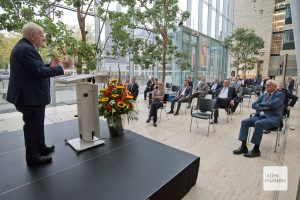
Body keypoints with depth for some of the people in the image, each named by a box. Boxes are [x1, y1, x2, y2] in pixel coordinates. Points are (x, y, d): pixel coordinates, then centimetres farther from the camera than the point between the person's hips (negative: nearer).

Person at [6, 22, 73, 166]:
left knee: (36, 124, 21)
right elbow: (40, 72, -25)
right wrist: (61, 67, -18)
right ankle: (32, 156, 20)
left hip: (30, 95, 10)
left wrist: (50, 65, 7)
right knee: (32, 126, 3)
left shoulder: (23, 47, 14)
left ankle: (40, 147, 38)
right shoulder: (26, 49, -19)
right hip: (30, 96, -10)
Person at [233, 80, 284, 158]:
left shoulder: (280, 95, 1)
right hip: (260, 116, 6)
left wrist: (260, 104, -2)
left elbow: (272, 104, -18)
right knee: (244, 122, -16)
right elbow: (254, 105, 10)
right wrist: (263, 107, -8)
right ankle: (243, 146, -16)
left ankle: (256, 150, -24)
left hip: (272, 118, -6)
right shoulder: (263, 95, 19)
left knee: (258, 124, -35)